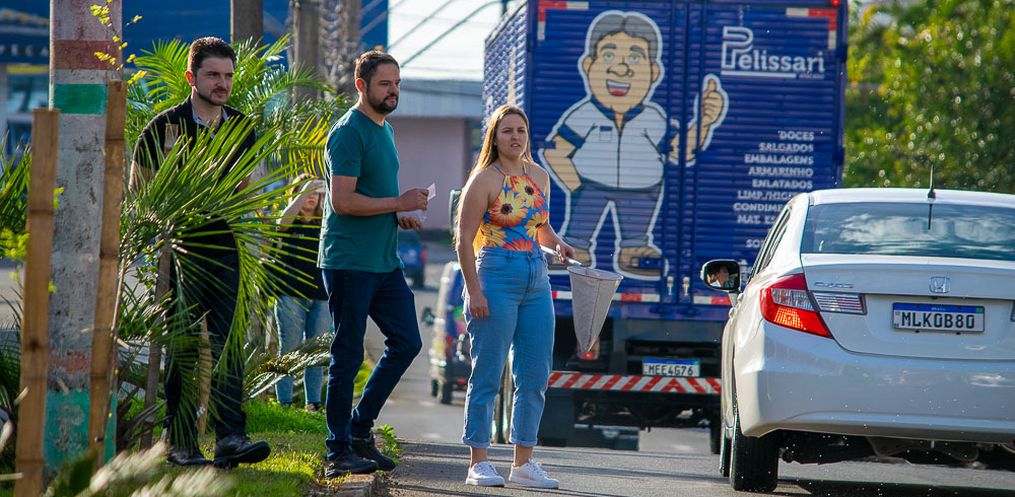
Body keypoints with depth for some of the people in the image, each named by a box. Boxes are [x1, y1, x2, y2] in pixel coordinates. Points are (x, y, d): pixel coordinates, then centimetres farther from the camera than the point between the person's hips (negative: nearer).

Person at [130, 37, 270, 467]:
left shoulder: (240, 126, 10)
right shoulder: (165, 126, -4)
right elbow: (138, 191, 3)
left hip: (227, 252, 3)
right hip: (182, 252, -3)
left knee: (229, 347, -6)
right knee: (183, 350, 0)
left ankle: (230, 437, -12)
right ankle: (179, 443, 5)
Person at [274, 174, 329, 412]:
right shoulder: (291, 223, 4)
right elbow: (283, 220, -18)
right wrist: (305, 190, -24)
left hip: (321, 296, 3)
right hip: (291, 294, -3)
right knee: (289, 349, -4)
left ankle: (313, 402, 6)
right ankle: (284, 402, -3)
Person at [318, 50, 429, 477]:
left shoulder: (385, 130, 17)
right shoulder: (348, 133, -13)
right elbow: (343, 201, -21)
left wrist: (398, 217, 9)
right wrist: (399, 203, -16)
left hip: (385, 262, 9)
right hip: (350, 262, -9)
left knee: (406, 342, 8)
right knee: (347, 356, -4)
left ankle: (359, 427, 19)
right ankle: (339, 453, 2)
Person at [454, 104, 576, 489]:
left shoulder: (539, 176, 13)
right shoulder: (485, 179, -6)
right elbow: (464, 240, -9)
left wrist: (557, 244, 5)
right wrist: (474, 291, -15)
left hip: (536, 281, 7)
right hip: (496, 277, -7)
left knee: (535, 378, 6)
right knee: (488, 375, -4)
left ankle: (523, 463, 14)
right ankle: (478, 463, 1)